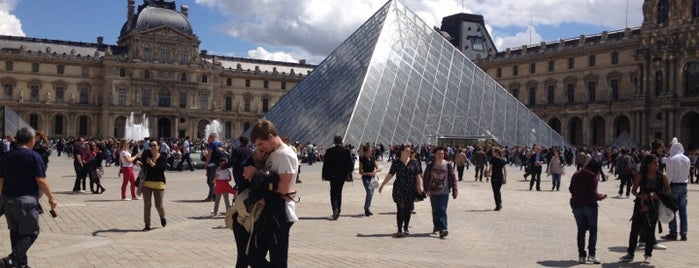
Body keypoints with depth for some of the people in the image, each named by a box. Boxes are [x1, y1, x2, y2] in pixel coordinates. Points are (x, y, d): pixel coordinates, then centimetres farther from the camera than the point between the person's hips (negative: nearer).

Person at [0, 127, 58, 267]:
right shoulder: (33, 156, -11)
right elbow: (41, 180, -13)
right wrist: (51, 197, -5)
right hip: (26, 200, -7)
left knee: (15, 232, 16)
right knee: (31, 232, 3)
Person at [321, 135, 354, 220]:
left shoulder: (329, 151, -6)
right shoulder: (347, 151, -3)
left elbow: (325, 164, -3)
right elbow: (350, 164, -2)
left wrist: (324, 175, 4)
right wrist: (349, 173, 10)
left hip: (332, 175, -2)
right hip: (342, 175, 2)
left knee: (333, 192, 2)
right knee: (339, 192, 14)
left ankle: (335, 208, -20)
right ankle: (338, 210, 18)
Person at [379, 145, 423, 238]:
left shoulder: (413, 163, 6)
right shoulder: (396, 163, 3)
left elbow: (418, 175, 4)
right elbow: (390, 175, 5)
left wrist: (419, 186, -6)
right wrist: (382, 185, 3)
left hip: (411, 190, 2)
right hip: (399, 189, -2)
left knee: (408, 209, 7)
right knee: (400, 209, -5)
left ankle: (406, 228, 23)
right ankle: (399, 230, 0)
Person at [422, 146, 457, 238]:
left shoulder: (448, 165, 1)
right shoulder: (430, 165, 2)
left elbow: (453, 178, 3)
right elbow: (425, 177, 3)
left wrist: (454, 191, 0)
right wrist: (426, 189, -7)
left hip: (444, 192, -2)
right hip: (433, 192, 2)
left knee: (442, 211, -10)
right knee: (435, 211, 9)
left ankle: (442, 229, -13)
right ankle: (437, 226, 29)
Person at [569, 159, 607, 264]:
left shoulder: (576, 175, 6)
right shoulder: (593, 177, -12)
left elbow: (571, 189, 9)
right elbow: (593, 194, -17)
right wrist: (601, 196, 0)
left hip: (577, 206, 5)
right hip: (590, 206, -5)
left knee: (581, 231, 11)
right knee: (593, 230, 6)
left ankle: (581, 255, 8)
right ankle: (591, 254, -4)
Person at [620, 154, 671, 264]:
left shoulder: (662, 177, -3)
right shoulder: (640, 176, -3)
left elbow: (668, 191, 2)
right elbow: (633, 190, 3)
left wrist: (658, 196, -16)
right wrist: (639, 195, -17)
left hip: (654, 207, 0)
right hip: (640, 205, 0)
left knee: (650, 230, 6)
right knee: (635, 228, 4)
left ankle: (648, 255, 19)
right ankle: (630, 253, 14)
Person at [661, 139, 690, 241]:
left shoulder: (670, 159, -12)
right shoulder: (687, 159, 4)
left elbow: (669, 175, -14)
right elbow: (688, 174, 9)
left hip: (674, 185, -5)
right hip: (684, 185, 5)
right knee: (683, 210, 9)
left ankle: (673, 233, 4)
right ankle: (683, 234, 11)